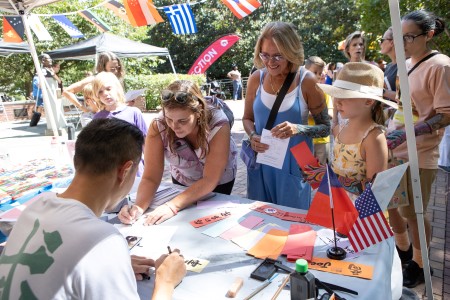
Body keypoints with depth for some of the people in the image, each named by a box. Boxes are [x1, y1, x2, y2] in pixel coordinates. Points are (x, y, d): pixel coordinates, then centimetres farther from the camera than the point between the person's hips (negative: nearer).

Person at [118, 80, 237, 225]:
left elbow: (210, 180, -35)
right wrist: (139, 207, -45)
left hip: (218, 183, -2)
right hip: (182, 181, 2)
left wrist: (173, 206, -45)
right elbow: (151, 178, -27)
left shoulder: (218, 125, -36)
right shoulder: (158, 126, -30)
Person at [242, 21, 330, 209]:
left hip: (294, 165, -2)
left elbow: (326, 127, -6)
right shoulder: (256, 78, -3)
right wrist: (252, 136, -11)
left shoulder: (307, 81, -11)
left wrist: (298, 129, -24)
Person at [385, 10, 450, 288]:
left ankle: (418, 266, 30)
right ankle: (403, 251, 41)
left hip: (418, 155, -7)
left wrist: (406, 134, -28)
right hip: (393, 149, 7)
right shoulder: (406, 64, 9)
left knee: (412, 213, 7)